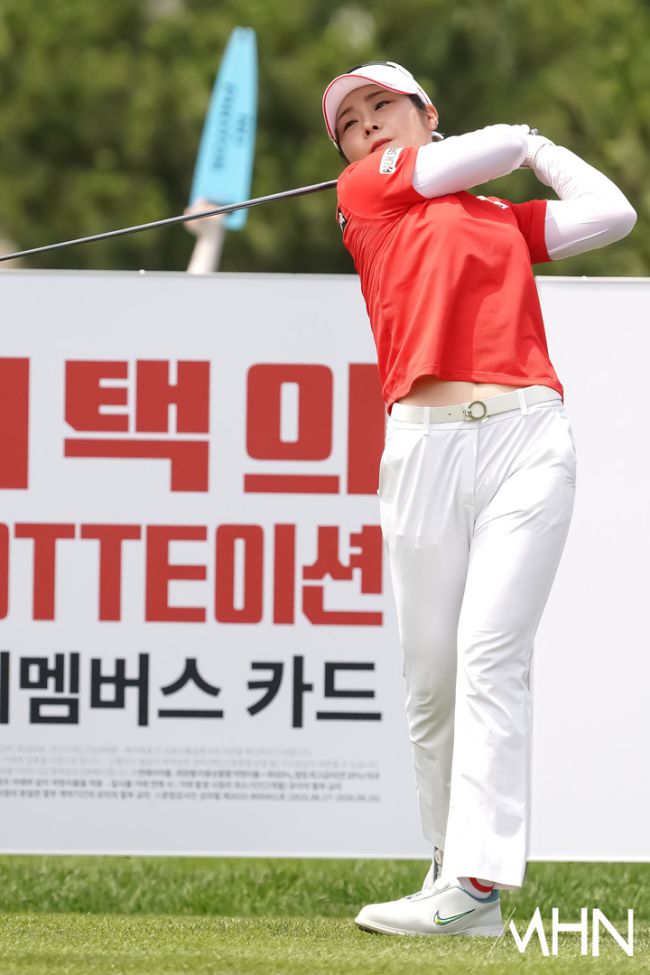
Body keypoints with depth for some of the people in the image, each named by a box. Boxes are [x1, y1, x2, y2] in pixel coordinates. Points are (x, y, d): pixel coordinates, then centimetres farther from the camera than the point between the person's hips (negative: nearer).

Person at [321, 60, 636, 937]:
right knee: (430, 677, -4)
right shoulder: (366, 190, 16)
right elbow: (487, 150, 12)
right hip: (424, 445, 0)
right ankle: (450, 860, 7)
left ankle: (478, 884, -22)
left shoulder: (505, 220, 24)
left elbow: (610, 214, 16)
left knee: (491, 655, -13)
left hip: (527, 437, 0)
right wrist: (514, 141, 33)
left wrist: (541, 148, 30)